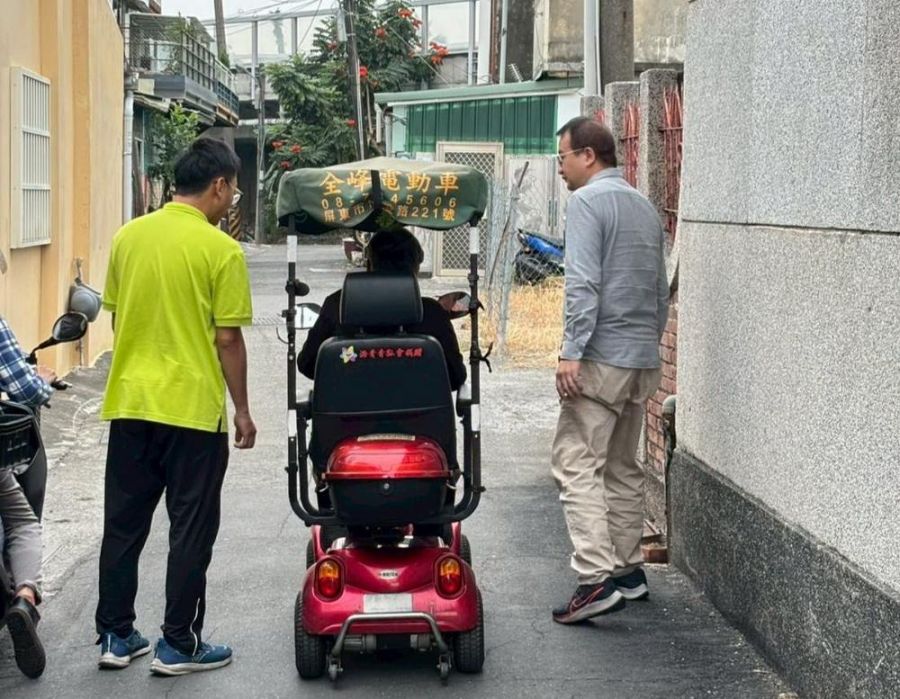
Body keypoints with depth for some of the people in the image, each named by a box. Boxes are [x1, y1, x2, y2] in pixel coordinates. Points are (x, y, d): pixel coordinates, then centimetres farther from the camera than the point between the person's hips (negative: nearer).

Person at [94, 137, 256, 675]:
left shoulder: (129, 236, 4)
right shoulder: (221, 250, -11)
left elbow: (117, 317, 12)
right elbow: (227, 340, -10)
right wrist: (242, 410, 0)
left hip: (129, 404, 5)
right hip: (193, 408, -5)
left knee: (123, 524, 14)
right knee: (190, 531, 6)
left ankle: (116, 636, 21)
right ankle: (179, 646, 11)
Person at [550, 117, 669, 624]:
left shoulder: (588, 201, -8)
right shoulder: (645, 207, 18)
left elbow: (583, 284, -18)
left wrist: (572, 351, -19)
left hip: (602, 357, -9)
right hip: (644, 358, 9)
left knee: (578, 464, -9)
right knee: (625, 467, 17)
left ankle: (597, 577, -17)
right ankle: (628, 569, 22)